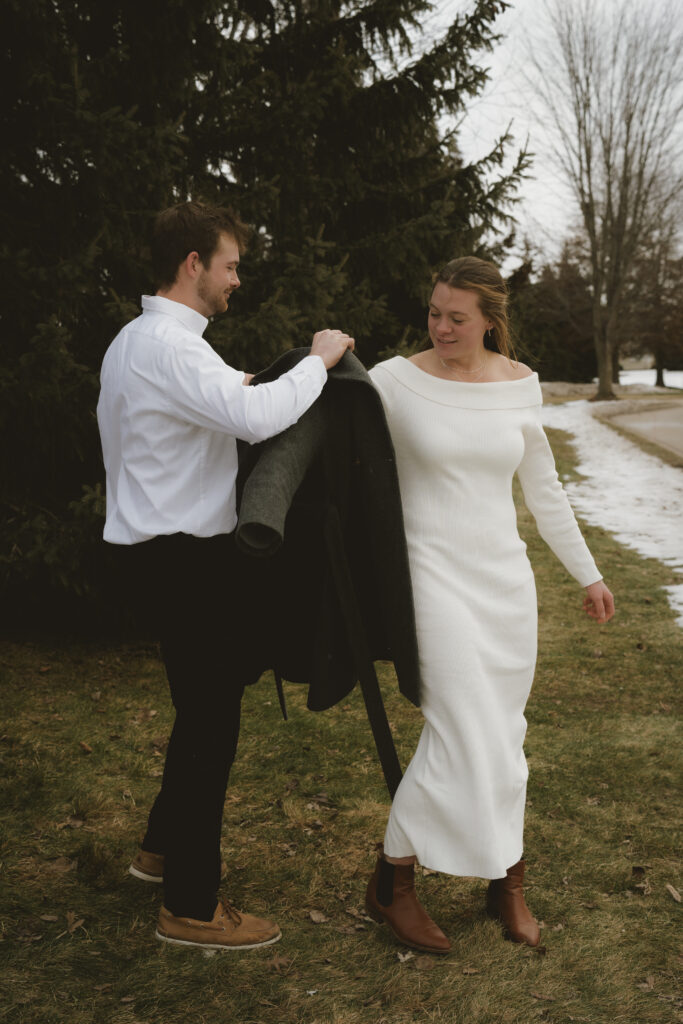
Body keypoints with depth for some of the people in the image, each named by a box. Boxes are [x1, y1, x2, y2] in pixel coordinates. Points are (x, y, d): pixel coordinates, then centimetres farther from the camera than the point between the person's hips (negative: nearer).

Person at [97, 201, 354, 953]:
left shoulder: (134, 340, 14)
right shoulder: (169, 347, -20)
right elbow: (255, 418, -34)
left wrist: (232, 387, 17)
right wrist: (317, 360, -19)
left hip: (162, 547, 11)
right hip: (184, 559, -11)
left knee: (204, 710, 23)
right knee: (210, 724, -1)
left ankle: (163, 847, 39)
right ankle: (191, 908, 12)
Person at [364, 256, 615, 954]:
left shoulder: (519, 384, 3)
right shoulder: (395, 380, -7)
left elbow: (544, 489, 11)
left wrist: (587, 574, 15)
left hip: (505, 575, 4)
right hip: (435, 572, -4)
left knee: (504, 732, 9)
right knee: (461, 729, -10)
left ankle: (505, 882, 27)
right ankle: (390, 883, 8)